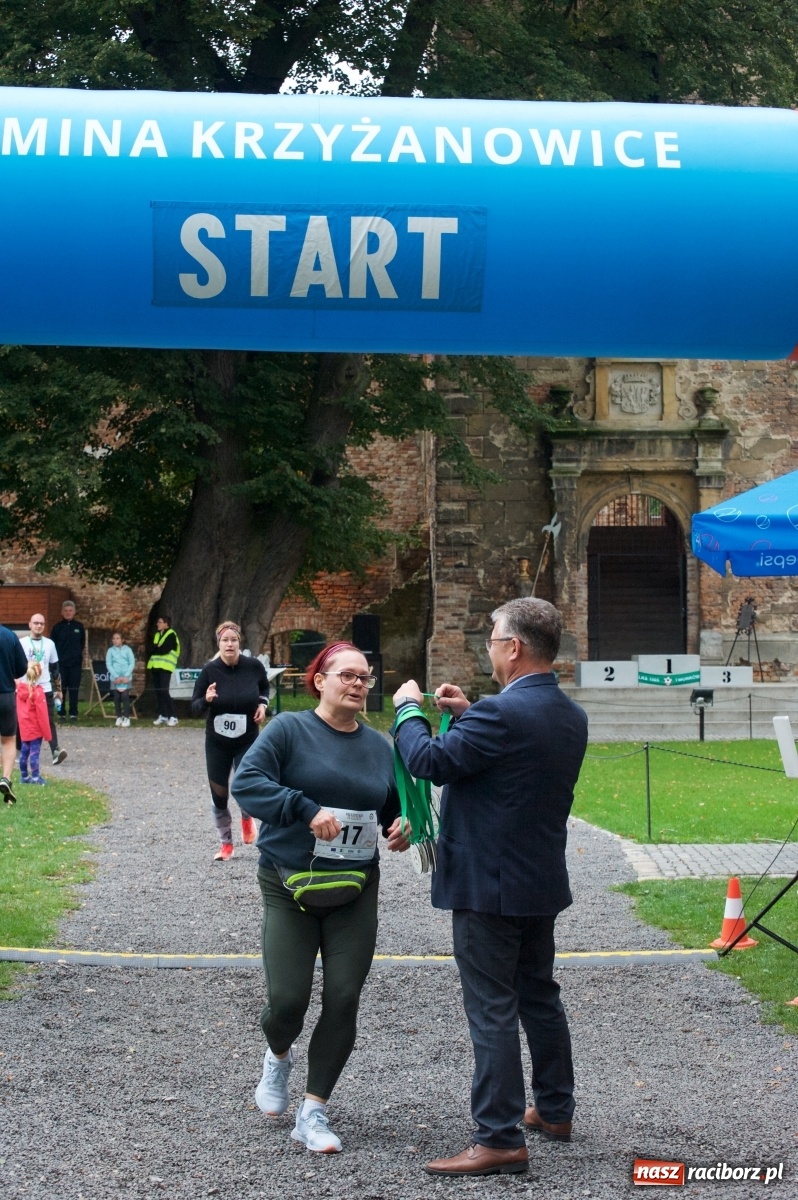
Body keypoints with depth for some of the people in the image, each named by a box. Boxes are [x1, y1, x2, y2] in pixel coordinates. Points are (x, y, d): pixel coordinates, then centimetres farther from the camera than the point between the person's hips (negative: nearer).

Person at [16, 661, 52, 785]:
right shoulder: (38, 692, -18)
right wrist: (46, 733, -12)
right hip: (35, 729, -6)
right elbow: (42, 714, -16)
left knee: (24, 752, 14)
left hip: (24, 729, 6)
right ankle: (35, 778, -3)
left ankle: (24, 776, 23)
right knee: (34, 753, -4)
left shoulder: (20, 689, 1)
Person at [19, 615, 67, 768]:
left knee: (49, 721, -9)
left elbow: (55, 668, 15)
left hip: (45, 689, 1)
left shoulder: (49, 644, 9)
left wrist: (58, 689, 14)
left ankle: (55, 751, -17)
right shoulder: (21, 643, 1)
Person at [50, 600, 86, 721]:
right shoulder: (57, 627, 3)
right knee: (61, 689, 0)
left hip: (75, 663, 1)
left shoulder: (79, 627, 7)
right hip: (60, 663, -1)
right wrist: (57, 657, -3)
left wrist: (78, 653, 5)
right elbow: (52, 644, 4)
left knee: (74, 689, 2)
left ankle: (73, 713, 6)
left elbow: (82, 643, 16)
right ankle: (61, 713, 5)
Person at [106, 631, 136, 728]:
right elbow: (109, 664, 1)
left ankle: (126, 718, -9)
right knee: (116, 697, 1)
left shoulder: (127, 649, 4)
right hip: (115, 678, 2)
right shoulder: (110, 650, 7)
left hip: (126, 677, -2)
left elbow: (132, 663, 1)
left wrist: (126, 676, -10)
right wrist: (116, 677, -10)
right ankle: (119, 717, 12)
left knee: (125, 696, -11)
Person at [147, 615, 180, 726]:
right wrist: (158, 649, -7)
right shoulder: (156, 634, 18)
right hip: (156, 666, 8)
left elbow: (165, 649, -17)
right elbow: (152, 648, 10)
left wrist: (156, 648, -3)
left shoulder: (171, 635, -6)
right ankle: (162, 715, 12)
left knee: (164, 691, -15)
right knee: (158, 692, 6)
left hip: (165, 667, -8)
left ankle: (172, 717, -13)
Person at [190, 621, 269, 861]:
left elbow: (265, 688, 14)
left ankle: (246, 817, 22)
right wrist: (206, 700, -28)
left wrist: (263, 703, -5)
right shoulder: (210, 670, -13)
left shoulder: (254, 666, -9)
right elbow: (195, 708, -7)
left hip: (247, 741, 0)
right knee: (219, 795, 6)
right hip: (217, 742, 1)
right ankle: (226, 844, 28)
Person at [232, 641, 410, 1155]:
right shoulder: (289, 729, -5)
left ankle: (314, 1112, 10)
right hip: (290, 887, -4)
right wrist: (306, 809, -28)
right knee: (287, 999, -7)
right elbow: (246, 782, -18)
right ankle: (279, 1057, 29)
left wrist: (402, 826, -1)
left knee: (343, 1001, -3)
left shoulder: (379, 746, 10)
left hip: (355, 890, 4)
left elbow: (392, 808, 22)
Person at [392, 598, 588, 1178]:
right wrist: (467, 714, 12)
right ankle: (555, 1109, 33)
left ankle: (501, 1140, 0)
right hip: (542, 883, 9)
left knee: (493, 1011, -4)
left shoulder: (500, 712, -23)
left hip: (490, 886, -9)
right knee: (540, 995, 21)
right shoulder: (571, 716, 6)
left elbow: (430, 762, -19)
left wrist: (409, 707, -2)